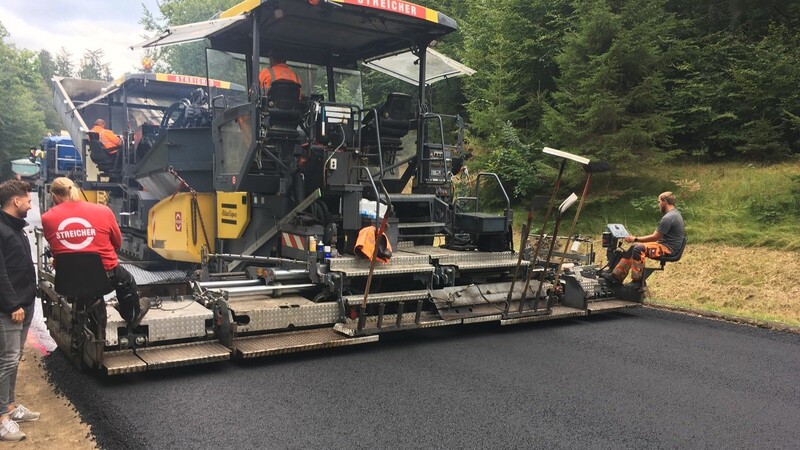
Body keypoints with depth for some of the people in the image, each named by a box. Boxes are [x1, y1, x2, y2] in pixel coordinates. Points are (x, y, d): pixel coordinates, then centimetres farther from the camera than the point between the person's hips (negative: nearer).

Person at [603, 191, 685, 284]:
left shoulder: (668, 217, -20)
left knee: (638, 249, -25)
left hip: (668, 248, -11)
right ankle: (616, 276, 3)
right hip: (667, 245, 11)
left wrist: (635, 239, -10)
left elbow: (655, 237, -19)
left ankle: (637, 282, -17)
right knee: (634, 247, 5)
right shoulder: (675, 213, 14)